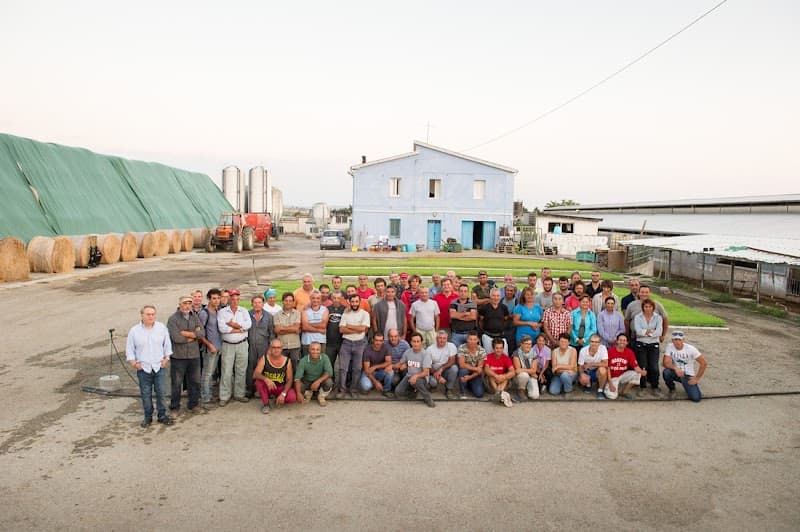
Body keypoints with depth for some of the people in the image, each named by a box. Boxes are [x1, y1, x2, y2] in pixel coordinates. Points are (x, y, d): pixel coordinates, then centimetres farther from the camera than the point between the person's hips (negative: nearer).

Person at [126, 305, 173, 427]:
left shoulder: (162, 328, 2)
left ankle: (162, 416, 16)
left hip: (159, 367, 1)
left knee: (162, 393, 3)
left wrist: (166, 358, 1)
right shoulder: (134, 330, -2)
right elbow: (129, 349, 5)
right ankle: (148, 417, 20)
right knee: (146, 394, 7)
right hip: (143, 368, -1)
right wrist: (133, 362, -5)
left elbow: (167, 345, 10)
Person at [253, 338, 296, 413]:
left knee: (292, 397, -28)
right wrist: (266, 379, -42)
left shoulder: (287, 361, -10)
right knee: (259, 381, -32)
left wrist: (283, 394, -22)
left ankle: (278, 400, 7)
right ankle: (265, 403, -9)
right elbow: (255, 375, -22)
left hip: (281, 388, 0)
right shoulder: (264, 359, -13)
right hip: (267, 387, 0)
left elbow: (289, 380, -8)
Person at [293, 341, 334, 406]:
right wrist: (299, 393, -37)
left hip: (321, 381, 0)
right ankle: (308, 394, 10)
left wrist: (318, 381, -42)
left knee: (329, 381, -32)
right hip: (307, 382, 1)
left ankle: (321, 397, 1)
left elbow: (329, 372, -26)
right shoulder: (303, 361, -21)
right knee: (298, 387, -28)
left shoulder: (324, 357, -20)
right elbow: (297, 377, -25)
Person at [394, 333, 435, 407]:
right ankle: (413, 390, 15)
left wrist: (416, 376, -39)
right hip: (409, 376, 5)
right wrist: (403, 365, 1)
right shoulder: (407, 352, 4)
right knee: (398, 392, -17)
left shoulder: (425, 354, -13)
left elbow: (426, 372, -22)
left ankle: (428, 398, -16)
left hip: (421, 378, -5)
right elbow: (401, 363, 25)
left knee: (415, 380, -40)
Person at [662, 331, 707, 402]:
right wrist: (675, 368, -37)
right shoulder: (670, 347, -12)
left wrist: (697, 378, -10)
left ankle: (693, 385, 18)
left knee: (696, 398, -18)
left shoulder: (690, 349, -16)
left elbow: (704, 363, -12)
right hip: (676, 372, 1)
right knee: (666, 372, -34)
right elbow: (666, 363, -18)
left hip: (688, 375, -1)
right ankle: (672, 389, -2)